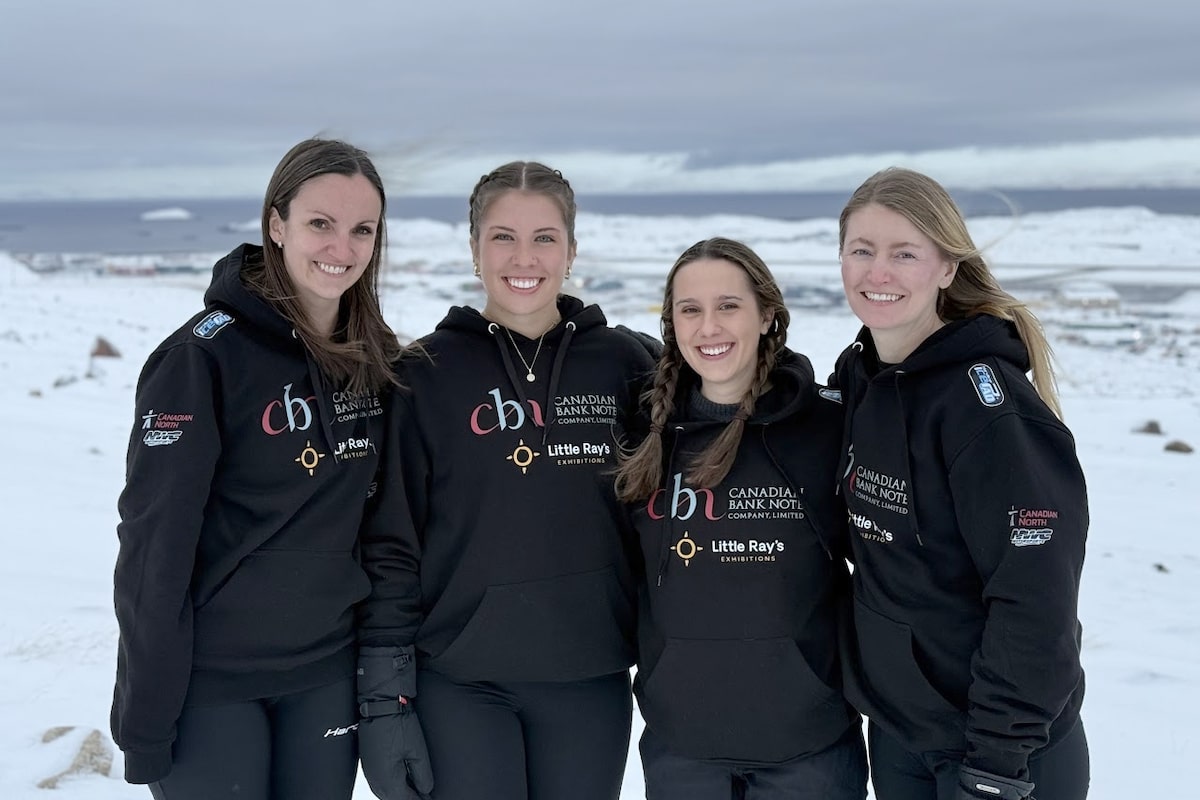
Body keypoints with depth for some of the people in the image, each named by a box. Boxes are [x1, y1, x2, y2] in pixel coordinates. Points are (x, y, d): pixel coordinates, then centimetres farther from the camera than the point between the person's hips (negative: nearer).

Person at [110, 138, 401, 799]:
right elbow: (154, 541, -14)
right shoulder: (205, 355, -14)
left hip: (329, 673, 5)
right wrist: (145, 716, -13)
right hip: (210, 678, -5)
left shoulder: (376, 360, 2)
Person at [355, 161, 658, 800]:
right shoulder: (425, 375, -2)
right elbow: (390, 545, -2)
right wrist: (384, 697, -5)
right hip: (459, 682, -1)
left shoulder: (625, 365, 1)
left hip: (590, 682, 2)